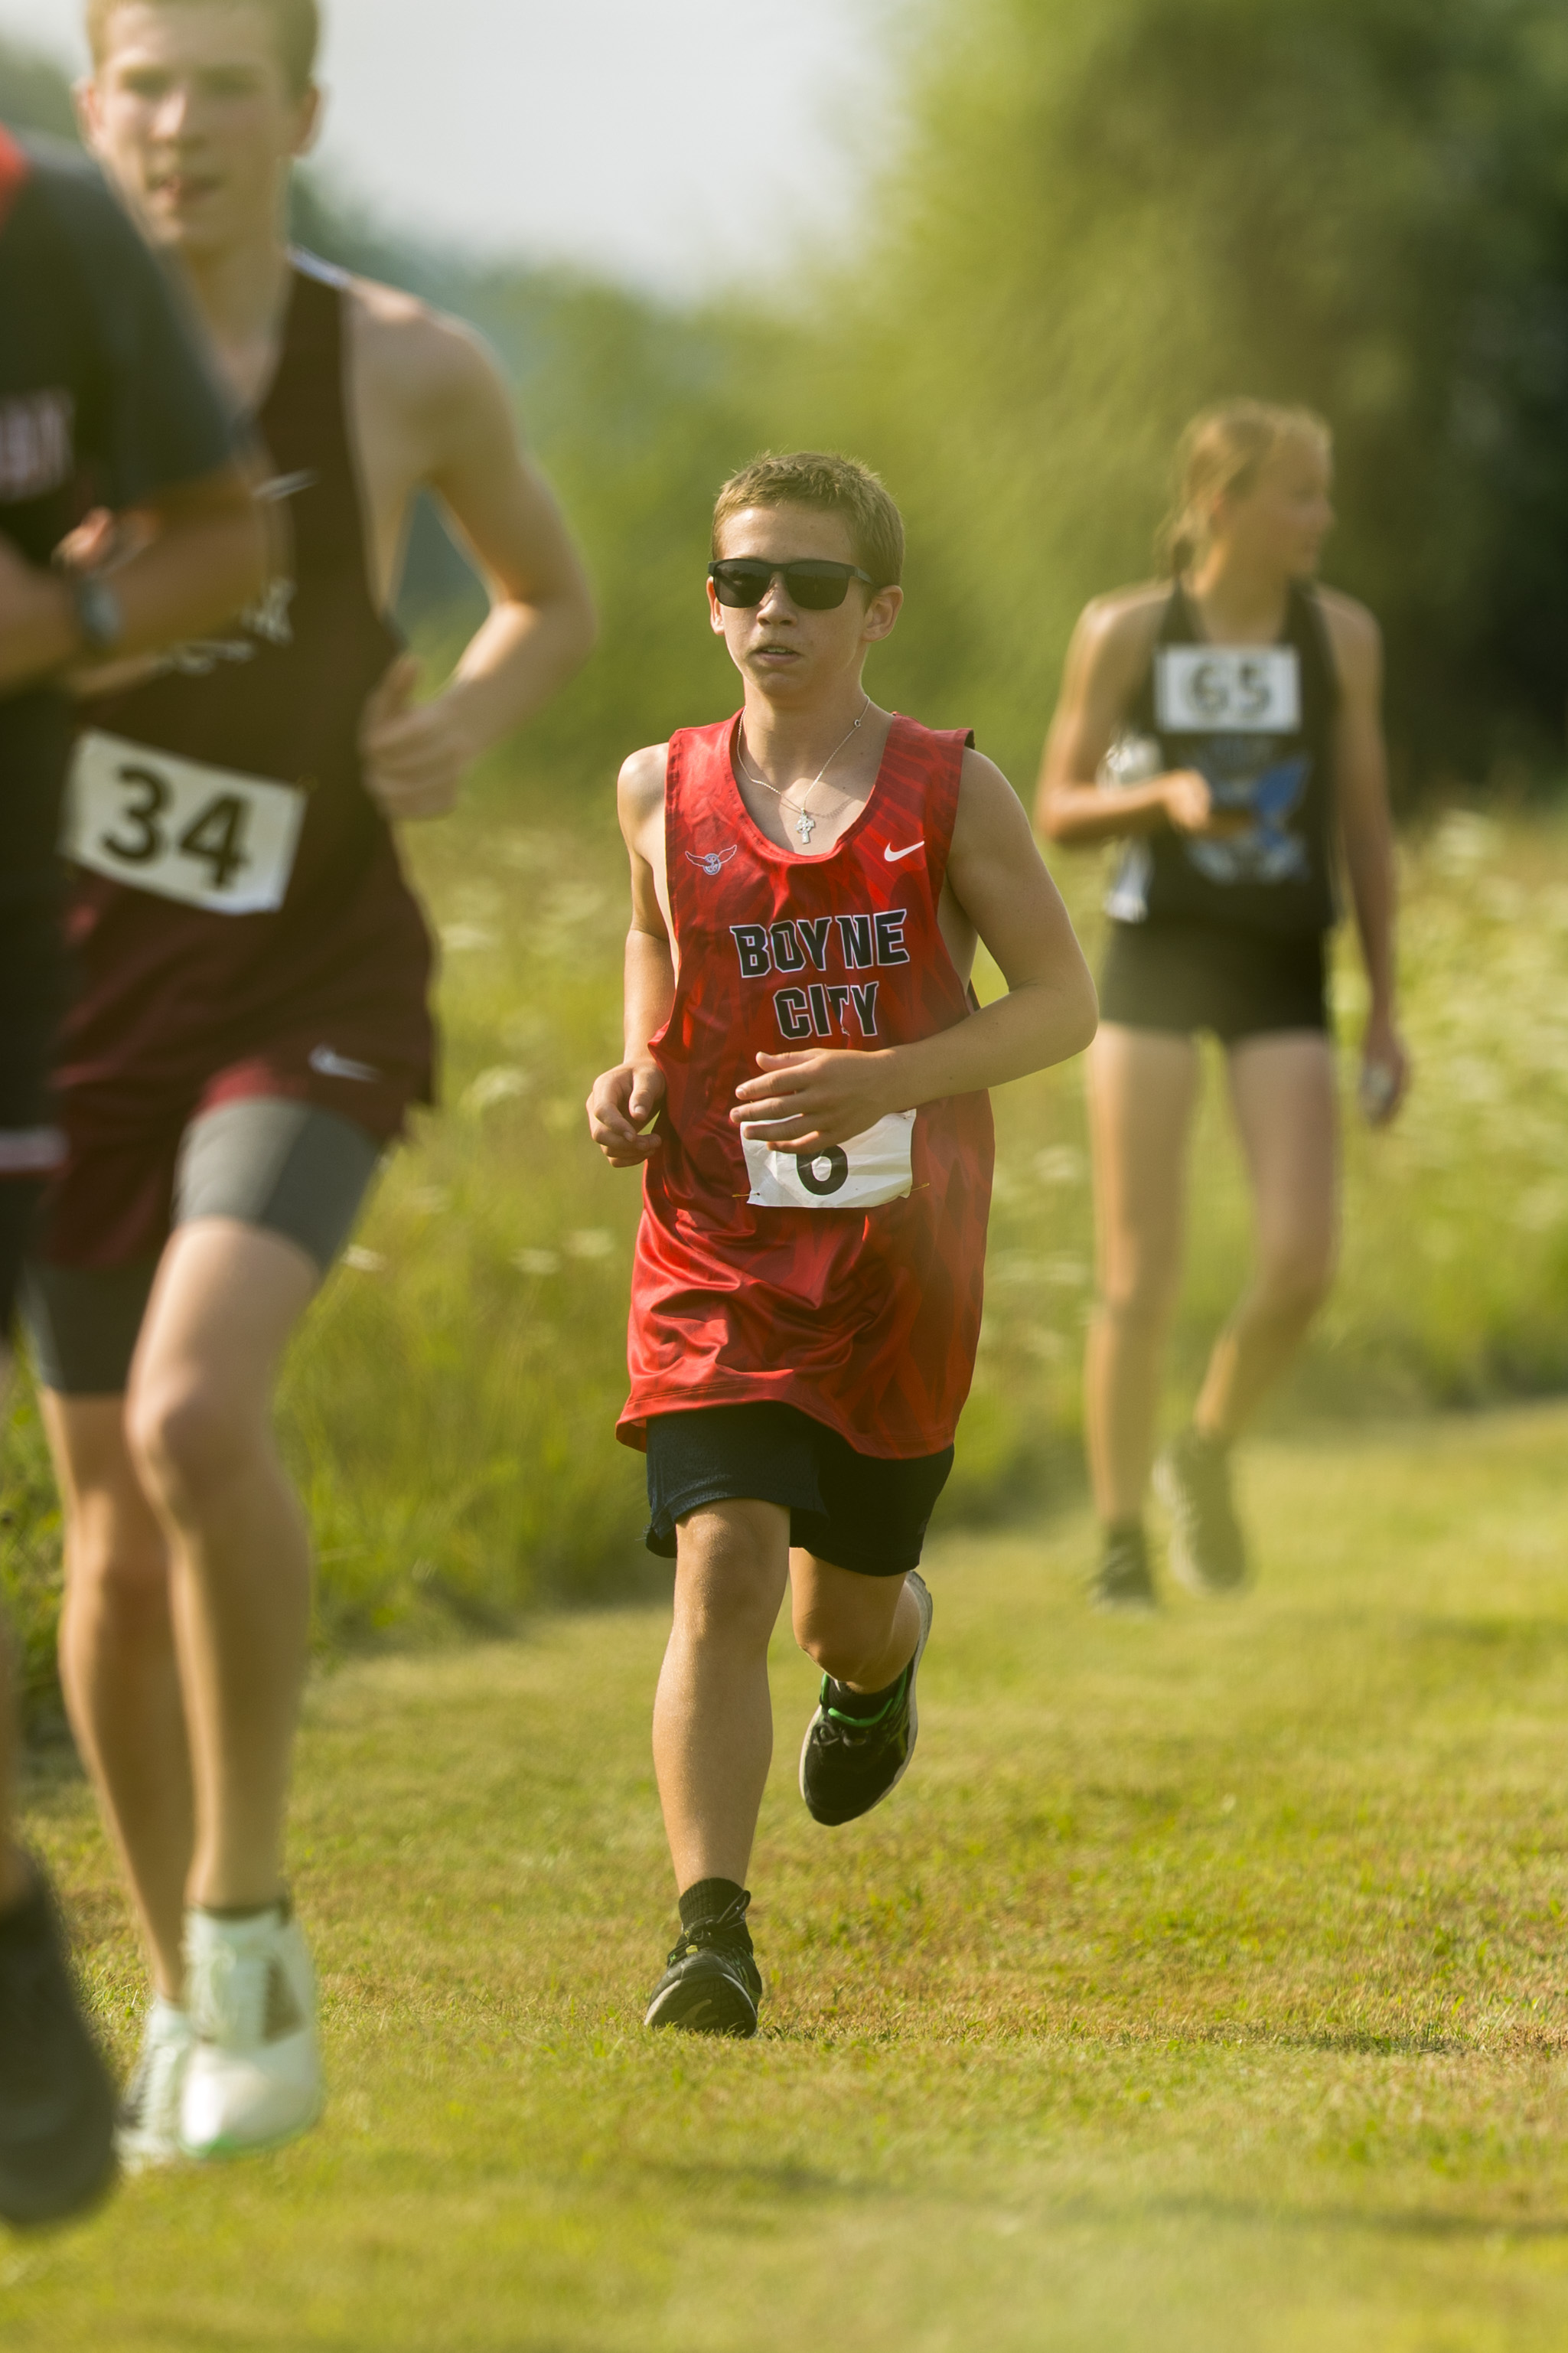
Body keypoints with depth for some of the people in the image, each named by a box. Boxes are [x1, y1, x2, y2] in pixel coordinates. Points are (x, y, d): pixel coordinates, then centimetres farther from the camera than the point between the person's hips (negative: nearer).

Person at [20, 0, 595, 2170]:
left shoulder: (408, 369, -7)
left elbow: (556, 604, 11)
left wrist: (470, 727, -10)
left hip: (309, 992, -2)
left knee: (197, 1416, -25)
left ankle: (247, 1916, -8)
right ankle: (186, 1992, 24)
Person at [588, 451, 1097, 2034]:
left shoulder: (948, 791, -3)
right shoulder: (662, 791, 3)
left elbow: (1063, 1003, -2)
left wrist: (885, 1081, -17)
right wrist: (631, 1083, 3)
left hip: (897, 1252, 0)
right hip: (717, 1249, 0)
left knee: (845, 1616, 13)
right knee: (721, 1565, -20)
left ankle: (884, 1657, 53)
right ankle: (712, 1933, -21)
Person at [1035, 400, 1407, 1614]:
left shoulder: (1342, 635, 4)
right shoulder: (1125, 633, -1)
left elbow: (1368, 824, 9)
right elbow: (1058, 811, 3)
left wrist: (1387, 1007, 8)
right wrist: (1159, 798, -18)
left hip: (1284, 972, 1)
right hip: (1156, 963, -1)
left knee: (1303, 1263, -13)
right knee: (1141, 1279, -3)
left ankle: (1208, 1454, 16)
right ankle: (1122, 1544, 11)